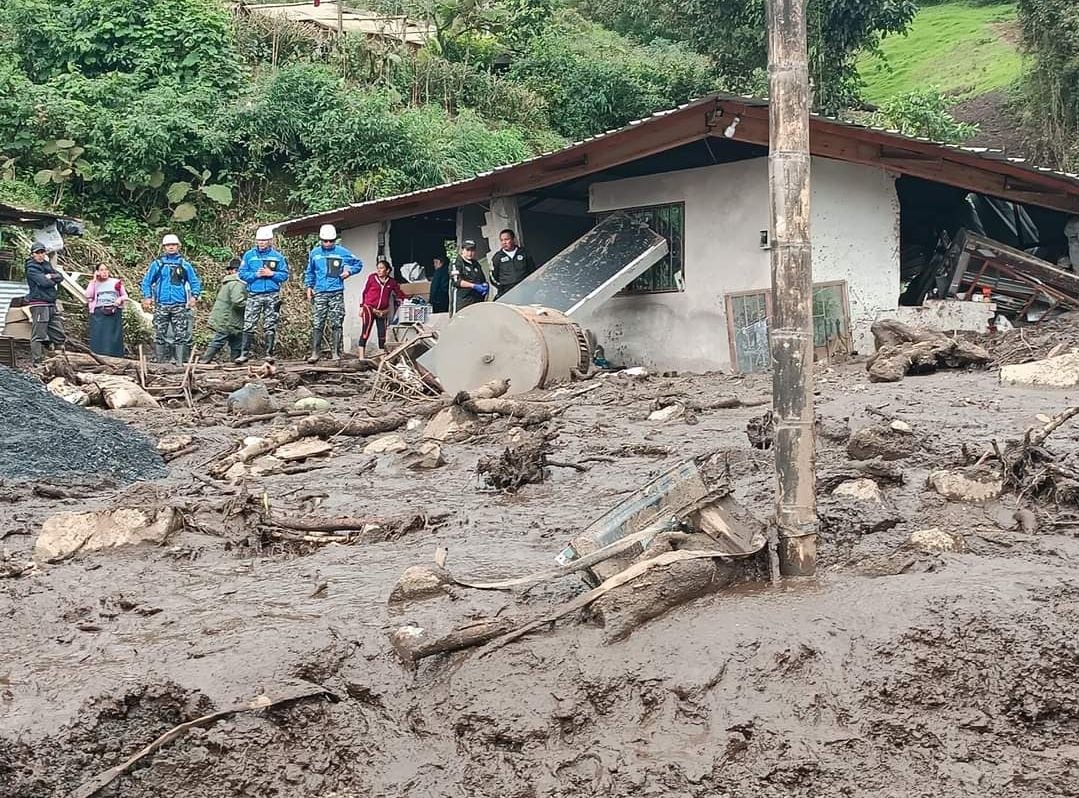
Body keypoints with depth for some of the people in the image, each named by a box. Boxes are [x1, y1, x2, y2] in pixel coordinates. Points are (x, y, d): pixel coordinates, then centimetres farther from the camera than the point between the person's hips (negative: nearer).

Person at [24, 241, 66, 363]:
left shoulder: (46, 265, 19)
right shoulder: (31, 268, -4)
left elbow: (60, 277, 8)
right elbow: (44, 282, -17)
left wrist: (51, 276, -9)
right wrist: (54, 281, 1)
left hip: (52, 305, 8)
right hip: (39, 305, -8)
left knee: (59, 334, 9)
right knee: (38, 335, -9)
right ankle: (37, 361, -8)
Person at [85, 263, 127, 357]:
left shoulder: (116, 282, 13)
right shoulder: (94, 283, 13)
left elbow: (125, 295, 17)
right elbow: (88, 295, -3)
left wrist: (120, 299, -6)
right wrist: (94, 280, 0)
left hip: (114, 313, 0)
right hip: (98, 313, 0)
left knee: (114, 338, -6)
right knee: (98, 338, -7)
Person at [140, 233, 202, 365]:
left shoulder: (185, 264, 8)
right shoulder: (158, 263, 8)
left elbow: (195, 282, 12)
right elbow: (146, 281, 12)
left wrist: (194, 296, -5)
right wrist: (147, 296, -1)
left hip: (179, 305, 0)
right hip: (161, 305, 0)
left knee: (181, 335, -3)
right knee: (159, 334, 1)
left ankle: (179, 362, 0)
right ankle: (159, 362, 7)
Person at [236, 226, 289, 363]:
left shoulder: (277, 256, 6)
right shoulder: (249, 255, 7)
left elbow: (285, 274, 5)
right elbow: (242, 274, 4)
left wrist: (271, 273, -10)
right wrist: (256, 275, -11)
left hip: (272, 295, 0)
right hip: (254, 295, 0)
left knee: (270, 326, 4)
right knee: (248, 325, -6)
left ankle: (269, 354, 9)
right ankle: (244, 353, -4)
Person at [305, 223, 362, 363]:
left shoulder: (342, 252, 4)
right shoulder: (314, 253, 11)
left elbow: (358, 263, 14)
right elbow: (310, 272, 24)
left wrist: (349, 271, -2)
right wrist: (309, 287, 15)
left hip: (337, 293, -1)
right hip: (320, 293, 1)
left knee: (336, 324, -1)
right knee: (318, 324, -4)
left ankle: (336, 353, 3)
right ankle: (314, 353, -2)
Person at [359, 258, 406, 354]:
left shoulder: (392, 282, 5)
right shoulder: (372, 278, -1)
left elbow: (400, 293, 19)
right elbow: (364, 292, 4)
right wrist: (361, 307, 2)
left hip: (382, 312, 3)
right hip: (369, 308, -3)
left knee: (382, 334, 6)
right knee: (366, 331, -13)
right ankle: (361, 356, -13)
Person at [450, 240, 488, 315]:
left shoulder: (476, 264, 22)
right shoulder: (457, 263, 0)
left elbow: (483, 280, 29)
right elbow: (456, 281, -12)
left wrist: (485, 285, 4)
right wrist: (474, 286, -18)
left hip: (478, 300, 7)